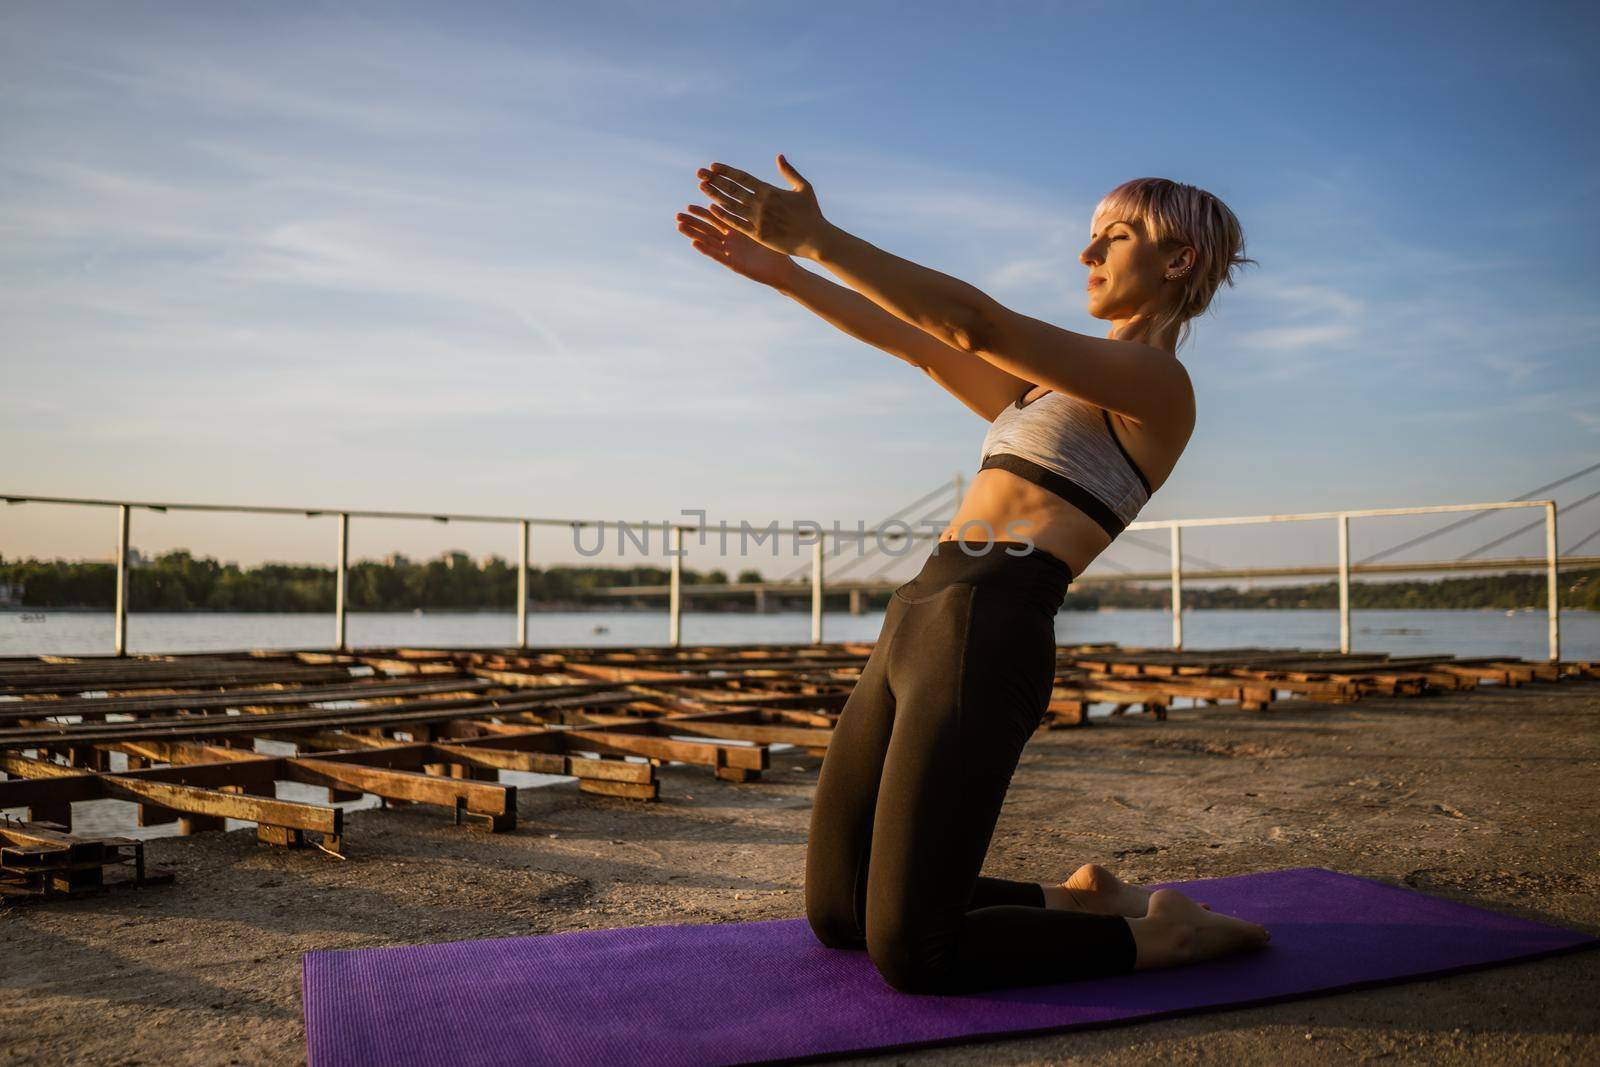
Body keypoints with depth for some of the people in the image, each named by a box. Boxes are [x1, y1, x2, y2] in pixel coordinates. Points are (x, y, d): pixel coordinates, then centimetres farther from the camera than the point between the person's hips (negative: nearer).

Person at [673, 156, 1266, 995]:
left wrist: (819, 237, -17)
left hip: (985, 641, -9)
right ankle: (1079, 903, 26)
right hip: (916, 624, 9)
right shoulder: (1059, 389, 25)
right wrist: (784, 273, 15)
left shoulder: (1156, 380, -2)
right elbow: (919, 346, 23)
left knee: (910, 952, -7)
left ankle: (1162, 933, 11)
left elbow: (977, 325, -15)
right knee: (837, 914, 13)